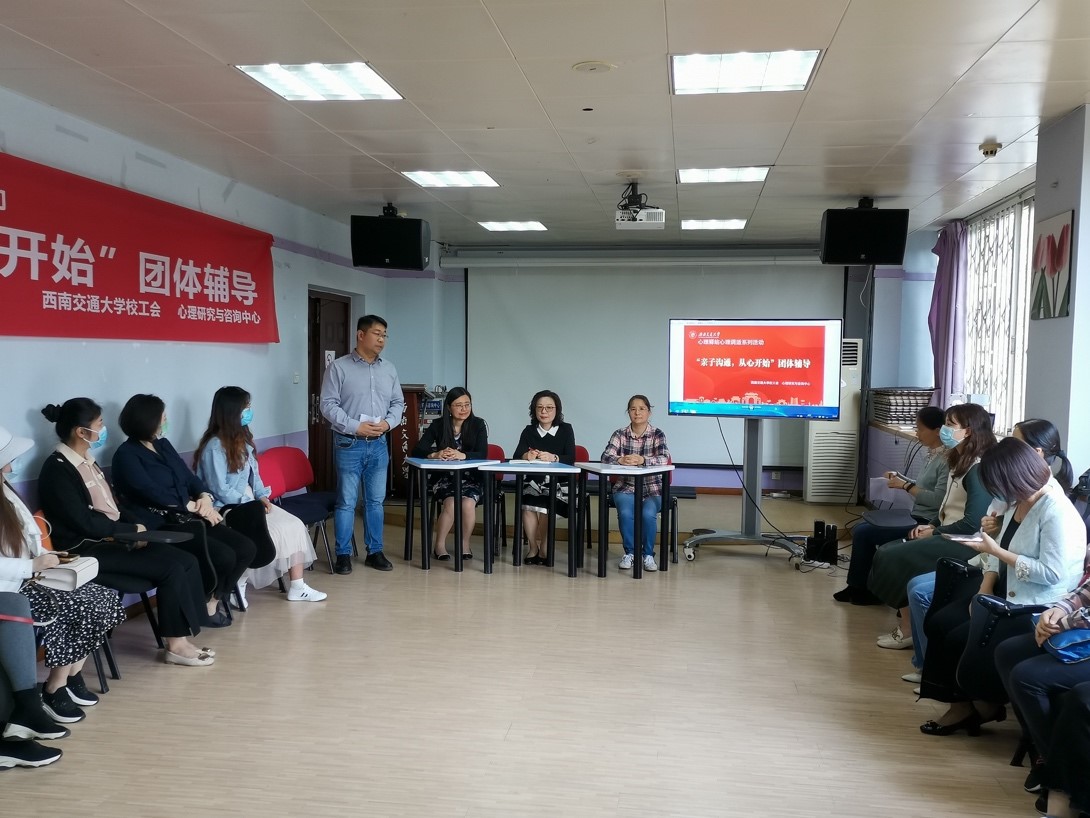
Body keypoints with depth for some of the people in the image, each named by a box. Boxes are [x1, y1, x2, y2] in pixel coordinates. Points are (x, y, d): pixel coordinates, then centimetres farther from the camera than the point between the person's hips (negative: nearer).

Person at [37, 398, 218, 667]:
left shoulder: (87, 461, 13)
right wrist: (132, 530, -9)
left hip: (113, 538, 9)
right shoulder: (57, 470, -14)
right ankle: (176, 644, -10)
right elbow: (85, 523, -19)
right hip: (86, 549, -9)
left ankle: (183, 634, -5)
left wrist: (131, 531, -2)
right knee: (170, 569, -21)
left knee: (187, 561, -8)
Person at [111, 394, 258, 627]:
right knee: (223, 556, -25)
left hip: (188, 519, 8)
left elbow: (188, 476, 15)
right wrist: (193, 506, -14)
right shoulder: (126, 455, -5)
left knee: (247, 548, -9)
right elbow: (152, 492, -16)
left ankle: (215, 599, 8)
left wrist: (205, 497, -7)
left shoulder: (163, 444, 19)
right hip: (161, 526, -8)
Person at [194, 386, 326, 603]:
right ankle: (237, 586, -8)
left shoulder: (241, 438, 10)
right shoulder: (214, 446, -18)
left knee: (294, 525, -7)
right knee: (273, 532, -25)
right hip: (226, 507, -9)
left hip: (249, 502, 9)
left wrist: (262, 496, -3)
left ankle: (297, 587, -5)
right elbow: (220, 490, -20)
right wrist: (251, 504, -18)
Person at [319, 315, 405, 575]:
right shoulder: (338, 367, -5)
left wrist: (388, 422, -7)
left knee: (375, 501, 10)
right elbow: (329, 405, -8)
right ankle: (343, 554, 9)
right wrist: (355, 427, -17)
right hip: (349, 444, -4)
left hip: (379, 445, 5)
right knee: (346, 501, 0)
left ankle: (374, 551, 20)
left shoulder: (389, 369, 9)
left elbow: (398, 403, 13)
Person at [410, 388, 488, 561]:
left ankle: (465, 544, -6)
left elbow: (482, 454, -14)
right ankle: (439, 545, -10)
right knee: (451, 502, -29)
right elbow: (417, 451, -8)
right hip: (444, 478, 0)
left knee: (468, 503, -30)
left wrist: (462, 455, -35)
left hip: (470, 478, 0)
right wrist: (435, 455, -30)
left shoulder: (478, 425, -2)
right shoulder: (438, 425, 0)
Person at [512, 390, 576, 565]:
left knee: (543, 503, -29)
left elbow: (571, 458, -9)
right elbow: (516, 456, -5)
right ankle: (534, 547, -12)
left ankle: (540, 547, -7)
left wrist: (553, 457, -30)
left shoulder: (566, 429, 4)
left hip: (559, 483, -1)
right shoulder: (529, 431, 9)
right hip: (534, 481, 2)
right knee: (528, 502, -29)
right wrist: (527, 456, -30)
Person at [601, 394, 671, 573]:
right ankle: (630, 552, -3)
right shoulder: (620, 434, 3)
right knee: (626, 513, -28)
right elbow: (605, 457, -10)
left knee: (648, 514, -29)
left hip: (652, 489, -1)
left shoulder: (657, 435, -1)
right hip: (626, 487, 1)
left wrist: (642, 460, -35)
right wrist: (621, 460, -32)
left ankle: (648, 554, -4)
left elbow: (664, 459, -17)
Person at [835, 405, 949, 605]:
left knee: (863, 532, -11)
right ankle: (860, 587, 13)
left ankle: (861, 588, 7)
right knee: (860, 528, 6)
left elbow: (938, 499, -27)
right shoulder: (930, 454, 11)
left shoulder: (946, 460, -18)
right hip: (915, 518, 10)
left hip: (926, 524, -10)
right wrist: (900, 479, 5)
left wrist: (905, 486, -19)